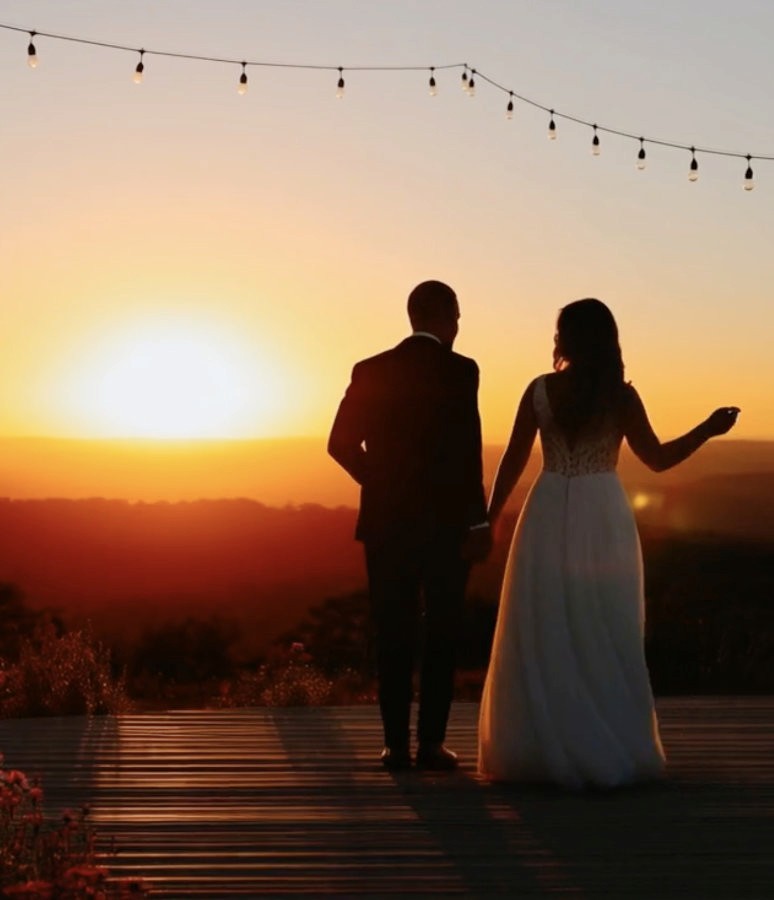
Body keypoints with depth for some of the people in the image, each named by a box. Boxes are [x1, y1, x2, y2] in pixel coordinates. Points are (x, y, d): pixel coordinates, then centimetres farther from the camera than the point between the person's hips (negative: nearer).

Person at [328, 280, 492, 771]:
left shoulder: (371, 371, 3)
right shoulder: (460, 370, -7)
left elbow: (342, 443, 1)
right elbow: (468, 450, -14)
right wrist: (479, 519, -11)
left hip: (386, 522, 3)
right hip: (446, 522, -3)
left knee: (394, 635, 8)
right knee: (441, 633, 6)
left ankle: (397, 744, 6)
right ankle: (431, 742, 4)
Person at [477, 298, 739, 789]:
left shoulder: (540, 390, -2)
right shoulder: (620, 395, -4)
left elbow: (514, 461, 2)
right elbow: (658, 458, 2)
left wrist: (490, 518, 11)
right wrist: (708, 430, 13)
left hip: (549, 518, 1)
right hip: (603, 519, 0)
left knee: (544, 636, 6)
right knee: (605, 634, 6)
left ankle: (540, 749, 7)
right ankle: (610, 750, 8)